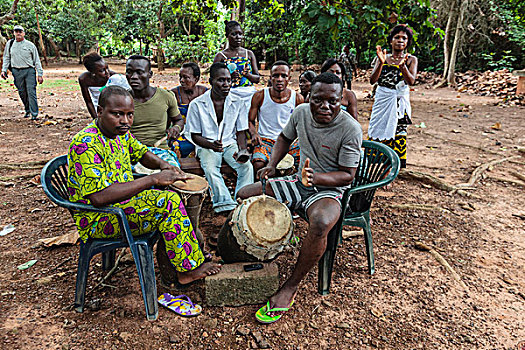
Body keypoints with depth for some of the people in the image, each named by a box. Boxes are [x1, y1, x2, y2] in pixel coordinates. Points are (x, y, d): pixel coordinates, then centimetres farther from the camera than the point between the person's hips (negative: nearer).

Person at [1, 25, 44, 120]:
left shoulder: (30, 45, 4)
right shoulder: (10, 44, 12)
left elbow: (37, 60, 5)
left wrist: (40, 74, -1)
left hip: (29, 71, -3)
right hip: (16, 72, 3)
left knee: (31, 92, -10)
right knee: (22, 93, 7)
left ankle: (34, 114, -8)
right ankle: (27, 110, 23)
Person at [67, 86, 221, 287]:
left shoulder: (120, 132, 2)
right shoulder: (85, 144, -25)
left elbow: (141, 153, 20)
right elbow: (98, 197, -35)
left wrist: (162, 164, -4)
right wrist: (153, 180, -36)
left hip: (122, 203, 9)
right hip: (97, 222, -9)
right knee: (168, 202, -24)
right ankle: (189, 269, -10)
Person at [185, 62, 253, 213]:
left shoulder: (238, 103, 0)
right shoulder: (196, 104, -7)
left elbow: (241, 132, 4)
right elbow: (195, 136, -3)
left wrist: (242, 150, -17)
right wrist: (211, 145, -23)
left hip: (230, 144, 2)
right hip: (207, 145, -2)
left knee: (247, 166, -25)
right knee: (210, 169, -32)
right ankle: (227, 206, -37)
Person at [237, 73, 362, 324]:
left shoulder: (350, 129, -19)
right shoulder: (301, 112, -4)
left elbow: (347, 175, -16)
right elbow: (285, 137, 16)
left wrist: (315, 177, -33)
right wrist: (271, 165, 0)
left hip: (329, 190, -6)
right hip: (300, 181, 7)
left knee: (320, 223, -40)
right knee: (244, 195, 1)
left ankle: (290, 287, -19)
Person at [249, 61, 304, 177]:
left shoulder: (297, 98, 1)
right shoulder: (260, 96, -3)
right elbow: (250, 121, 5)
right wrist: (254, 133, -15)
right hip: (265, 140, -1)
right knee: (258, 164, -32)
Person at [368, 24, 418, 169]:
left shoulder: (411, 59, 5)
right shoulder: (383, 58, 8)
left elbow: (411, 81, -12)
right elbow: (372, 80, -5)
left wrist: (402, 66, -27)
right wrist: (381, 63, -18)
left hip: (399, 103, -1)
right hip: (381, 102, 1)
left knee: (398, 137, -3)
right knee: (376, 134, -1)